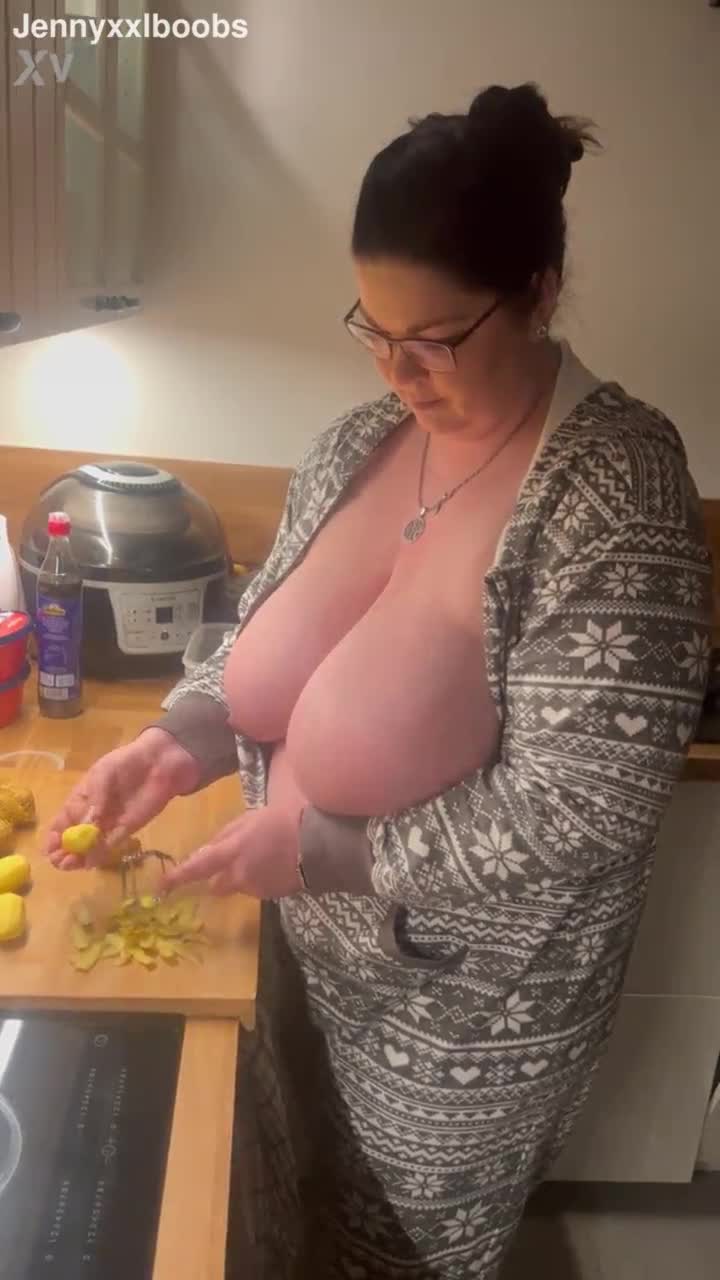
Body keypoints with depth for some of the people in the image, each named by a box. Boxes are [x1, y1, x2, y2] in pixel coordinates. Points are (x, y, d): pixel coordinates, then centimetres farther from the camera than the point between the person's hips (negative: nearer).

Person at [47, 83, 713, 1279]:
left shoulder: (616, 485, -25)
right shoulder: (361, 439, -5)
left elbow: (584, 810, -27)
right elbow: (270, 643, 5)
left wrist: (322, 847, -27)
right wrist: (179, 742, -12)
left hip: (473, 1008, -5)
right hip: (318, 947, 6)